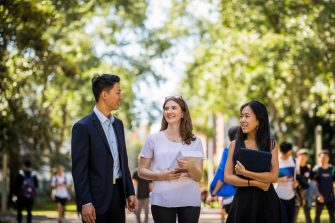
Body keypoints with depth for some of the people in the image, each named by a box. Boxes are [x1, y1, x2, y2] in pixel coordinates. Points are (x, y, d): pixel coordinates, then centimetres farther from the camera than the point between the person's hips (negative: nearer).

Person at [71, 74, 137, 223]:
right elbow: (79, 169, -13)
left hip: (118, 194, 7)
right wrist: (85, 203, -17)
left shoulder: (118, 124, 14)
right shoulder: (83, 127, -10)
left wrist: (130, 192, 12)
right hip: (97, 198, -7)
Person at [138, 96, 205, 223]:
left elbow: (198, 177, 5)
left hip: (190, 200, 1)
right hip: (162, 200, -1)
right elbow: (141, 171, 6)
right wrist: (161, 175, -12)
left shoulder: (195, 141, 7)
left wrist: (190, 167, -17)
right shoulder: (154, 139, 4)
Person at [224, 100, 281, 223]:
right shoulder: (234, 144, 4)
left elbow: (273, 177, -9)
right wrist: (254, 183, -12)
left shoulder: (270, 144, 1)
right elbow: (227, 177, -2)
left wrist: (245, 172, -16)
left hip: (266, 201, -1)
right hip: (242, 200, 1)